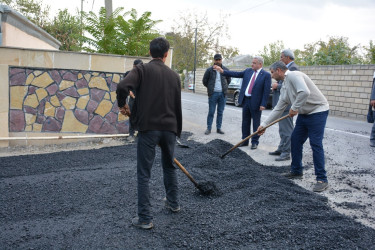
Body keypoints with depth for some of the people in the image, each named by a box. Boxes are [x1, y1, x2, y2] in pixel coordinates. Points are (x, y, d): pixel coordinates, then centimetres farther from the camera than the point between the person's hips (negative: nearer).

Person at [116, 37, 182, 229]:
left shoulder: (142, 69, -3)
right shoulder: (174, 75, 9)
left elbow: (123, 86, -22)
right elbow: (177, 106, 11)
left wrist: (122, 105, -2)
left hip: (148, 128, -4)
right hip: (169, 129, 4)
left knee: (144, 174, 4)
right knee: (169, 167, 24)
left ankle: (145, 219, 7)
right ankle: (173, 203, 40)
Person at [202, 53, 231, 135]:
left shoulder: (225, 70, 5)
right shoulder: (209, 70, -1)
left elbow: (228, 80, 19)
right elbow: (204, 81, 9)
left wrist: (224, 87, 13)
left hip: (222, 94, 2)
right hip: (213, 94, -2)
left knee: (220, 112, 7)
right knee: (211, 112, -1)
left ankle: (219, 128, 14)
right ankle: (209, 128, 5)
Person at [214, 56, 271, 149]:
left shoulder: (266, 75, -8)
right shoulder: (248, 71, 9)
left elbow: (266, 91, -11)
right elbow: (237, 74, 7)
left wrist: (263, 104, -16)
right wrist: (223, 71, 0)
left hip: (255, 102, -5)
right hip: (245, 100, 6)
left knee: (256, 124, 4)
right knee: (245, 122, 13)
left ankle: (255, 142, 16)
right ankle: (245, 141, 24)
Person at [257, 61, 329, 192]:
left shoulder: (293, 75, -18)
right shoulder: (284, 87, 12)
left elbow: (304, 92, -35)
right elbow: (278, 109, 14)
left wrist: (294, 108, -21)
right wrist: (264, 125, 13)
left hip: (318, 111, -10)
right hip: (304, 113, 10)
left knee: (316, 144, -11)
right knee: (295, 140, 11)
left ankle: (322, 179, -5)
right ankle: (296, 171, 25)